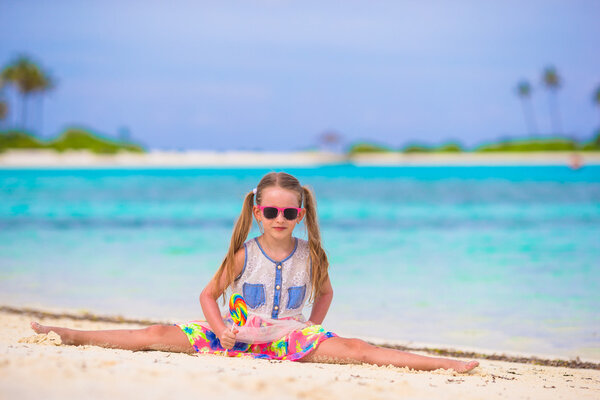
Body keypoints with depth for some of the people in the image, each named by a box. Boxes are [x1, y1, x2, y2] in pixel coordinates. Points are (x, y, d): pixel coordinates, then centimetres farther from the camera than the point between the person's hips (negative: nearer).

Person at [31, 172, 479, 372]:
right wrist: (221, 328, -11)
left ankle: (440, 364, -34)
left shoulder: (311, 254, -3)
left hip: (290, 337, -1)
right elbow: (209, 295, 6)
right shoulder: (243, 255, -4)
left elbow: (325, 293, 16)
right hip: (239, 334, 1)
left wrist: (310, 332, 5)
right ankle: (71, 335, -3)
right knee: (162, 334, -10)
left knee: (353, 348, -24)